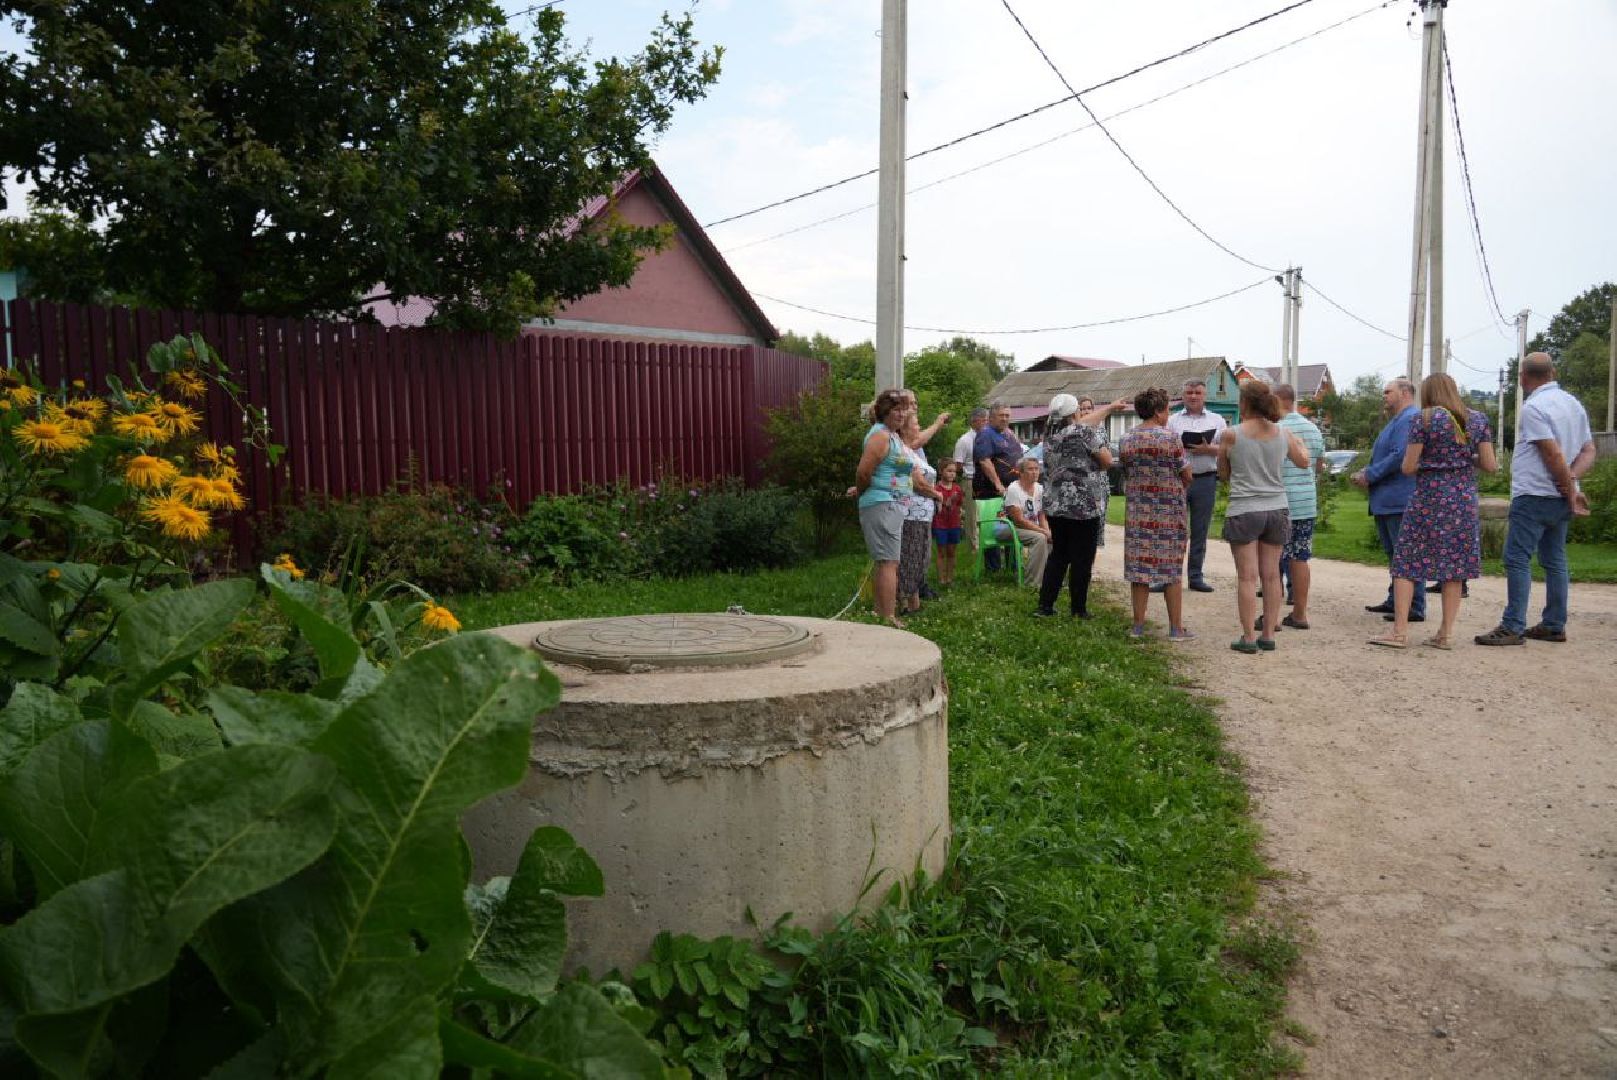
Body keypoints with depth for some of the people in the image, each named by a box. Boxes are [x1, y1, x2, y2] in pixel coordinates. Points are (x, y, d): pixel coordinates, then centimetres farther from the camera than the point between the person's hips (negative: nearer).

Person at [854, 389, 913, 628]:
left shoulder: (894, 436, 17)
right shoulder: (880, 436, -14)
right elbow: (863, 472, -22)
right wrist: (863, 491, -5)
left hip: (893, 505, 11)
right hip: (883, 504, -11)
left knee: (883, 563, 16)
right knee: (889, 563, -12)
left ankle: (881, 612, 25)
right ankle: (889, 618, -13)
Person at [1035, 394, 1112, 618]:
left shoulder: (1049, 438, 10)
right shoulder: (1086, 432, -10)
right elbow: (1107, 461, -11)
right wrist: (1102, 444, 11)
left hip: (1054, 505, 6)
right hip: (1084, 506, -6)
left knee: (1058, 555, 14)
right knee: (1082, 559, 2)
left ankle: (1045, 605, 12)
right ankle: (1079, 610, 7)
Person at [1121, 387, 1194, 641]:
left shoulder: (1126, 441, 2)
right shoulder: (1171, 438, -11)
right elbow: (1187, 477, -5)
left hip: (1137, 512, 3)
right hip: (1169, 512, -3)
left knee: (1138, 566, 7)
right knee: (1171, 569, 5)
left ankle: (1138, 625, 10)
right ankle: (1176, 628, 10)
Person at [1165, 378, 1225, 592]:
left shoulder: (1217, 420, 12)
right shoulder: (1172, 420, 11)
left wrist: (1208, 450, -12)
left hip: (1205, 480, 1)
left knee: (1200, 531, 6)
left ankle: (1195, 576, 13)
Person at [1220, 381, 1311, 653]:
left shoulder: (1230, 435, -7)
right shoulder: (1283, 434, 3)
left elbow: (1223, 474, 5)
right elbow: (1303, 462, 22)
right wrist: (1301, 445, 42)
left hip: (1244, 511, -3)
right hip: (1277, 509, 4)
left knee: (1247, 576, 0)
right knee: (1271, 575, 9)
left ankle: (1248, 637, 1)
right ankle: (1268, 634, 15)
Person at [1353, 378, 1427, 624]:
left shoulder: (1409, 419, -14)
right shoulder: (1396, 421, 21)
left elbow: (1400, 457, -24)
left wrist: (1370, 475, -16)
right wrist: (1367, 472, 11)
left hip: (1400, 501, -11)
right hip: (1387, 501, 11)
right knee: (1393, 554, 17)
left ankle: (1416, 607, -5)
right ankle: (1395, 601, 27)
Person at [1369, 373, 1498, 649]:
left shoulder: (1423, 419, -7)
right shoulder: (1478, 419, 6)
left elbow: (1408, 468, -8)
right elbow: (1490, 465, 4)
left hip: (1429, 497, -4)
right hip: (1464, 499, 4)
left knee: (1407, 563, 2)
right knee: (1453, 564, 9)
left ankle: (1400, 631, -2)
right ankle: (1447, 633, 11)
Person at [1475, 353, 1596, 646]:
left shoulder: (1533, 406, -13)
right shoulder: (1573, 403, 15)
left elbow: (1554, 454, -17)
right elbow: (1589, 451, 12)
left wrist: (1570, 490, -9)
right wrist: (1572, 478, -4)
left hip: (1534, 495, -9)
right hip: (1560, 498, 9)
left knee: (1517, 559, -8)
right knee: (1555, 560, 12)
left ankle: (1512, 627, -10)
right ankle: (1554, 625, 17)